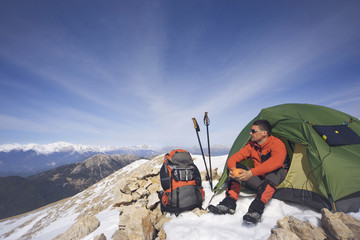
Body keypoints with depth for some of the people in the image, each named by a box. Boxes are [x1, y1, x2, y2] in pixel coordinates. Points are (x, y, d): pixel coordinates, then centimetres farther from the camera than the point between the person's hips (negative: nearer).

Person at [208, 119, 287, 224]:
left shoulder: (277, 144, -17)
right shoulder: (251, 145, -1)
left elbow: (276, 161, -38)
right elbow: (233, 158, -6)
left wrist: (251, 173, -45)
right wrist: (232, 169, -30)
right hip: (258, 180, 5)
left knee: (275, 169, -36)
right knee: (238, 167, -16)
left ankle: (256, 209, -43)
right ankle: (228, 203, -22)